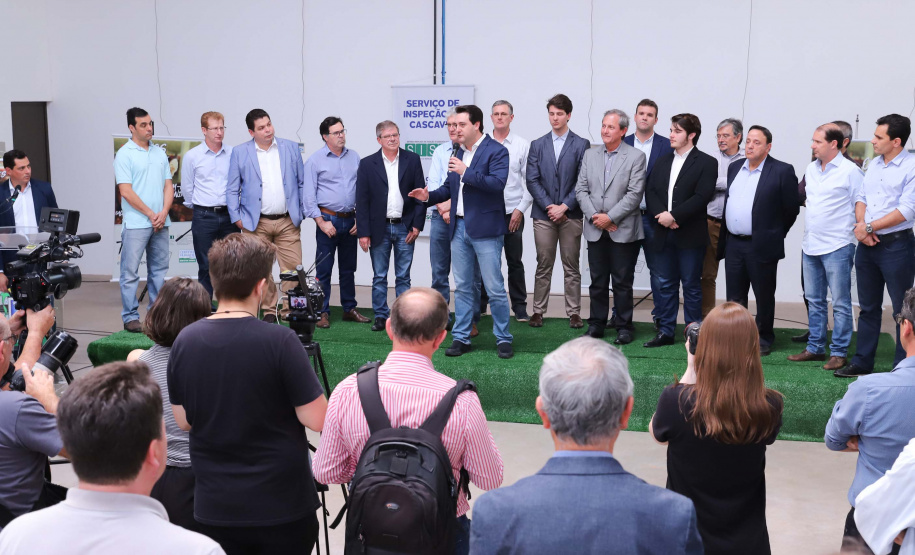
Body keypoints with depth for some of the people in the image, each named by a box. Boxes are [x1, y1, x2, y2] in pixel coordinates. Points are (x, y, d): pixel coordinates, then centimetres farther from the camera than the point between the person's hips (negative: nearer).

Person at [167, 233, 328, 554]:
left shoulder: (185, 341, -4)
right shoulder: (279, 341, -19)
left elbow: (183, 421, 6)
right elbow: (317, 421, -14)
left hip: (214, 506, 4)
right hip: (281, 506, -3)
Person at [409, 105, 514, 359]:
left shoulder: (496, 151, -8)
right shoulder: (459, 152, 15)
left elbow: (497, 183, -21)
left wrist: (466, 172, -23)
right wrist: (430, 196, 3)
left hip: (485, 229, -7)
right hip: (459, 227, 7)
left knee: (495, 288, -1)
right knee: (463, 287, 11)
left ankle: (503, 339, 9)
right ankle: (461, 338, 18)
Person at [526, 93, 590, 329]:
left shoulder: (581, 145, 3)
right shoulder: (537, 145, 9)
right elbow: (532, 180, 3)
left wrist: (564, 207, -12)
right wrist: (549, 206, -9)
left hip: (570, 214, -1)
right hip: (543, 214, 1)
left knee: (571, 267, 4)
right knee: (543, 266, 5)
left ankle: (574, 312, 9)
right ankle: (538, 311, 11)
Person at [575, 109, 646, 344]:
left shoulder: (635, 157, -3)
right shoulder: (590, 155, 10)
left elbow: (635, 194, -10)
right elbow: (581, 189, 6)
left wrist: (610, 217, -14)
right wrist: (593, 216, -8)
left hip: (623, 231, -3)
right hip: (596, 230, 4)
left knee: (622, 282, 3)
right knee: (597, 281, 10)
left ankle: (624, 327, 13)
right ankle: (596, 324, 20)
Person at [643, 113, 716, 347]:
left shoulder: (706, 163, -2)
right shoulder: (662, 161, 15)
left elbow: (702, 197, -13)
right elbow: (650, 191, 7)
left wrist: (674, 216, -18)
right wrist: (661, 214, -11)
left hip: (690, 235, -5)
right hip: (663, 234, 5)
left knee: (691, 286, 3)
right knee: (665, 284, 8)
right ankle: (665, 332, 15)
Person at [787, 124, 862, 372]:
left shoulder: (850, 171, -10)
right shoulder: (811, 169, 10)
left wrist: (855, 234, -7)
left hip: (837, 247, -7)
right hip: (810, 246, 7)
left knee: (840, 303, 0)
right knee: (814, 300, 13)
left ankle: (839, 352, 6)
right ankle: (815, 347, 23)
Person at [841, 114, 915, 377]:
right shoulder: (874, 165, 10)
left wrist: (869, 228, -13)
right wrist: (861, 225, -6)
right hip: (866, 245, 7)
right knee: (868, 307, 15)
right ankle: (862, 362, 23)